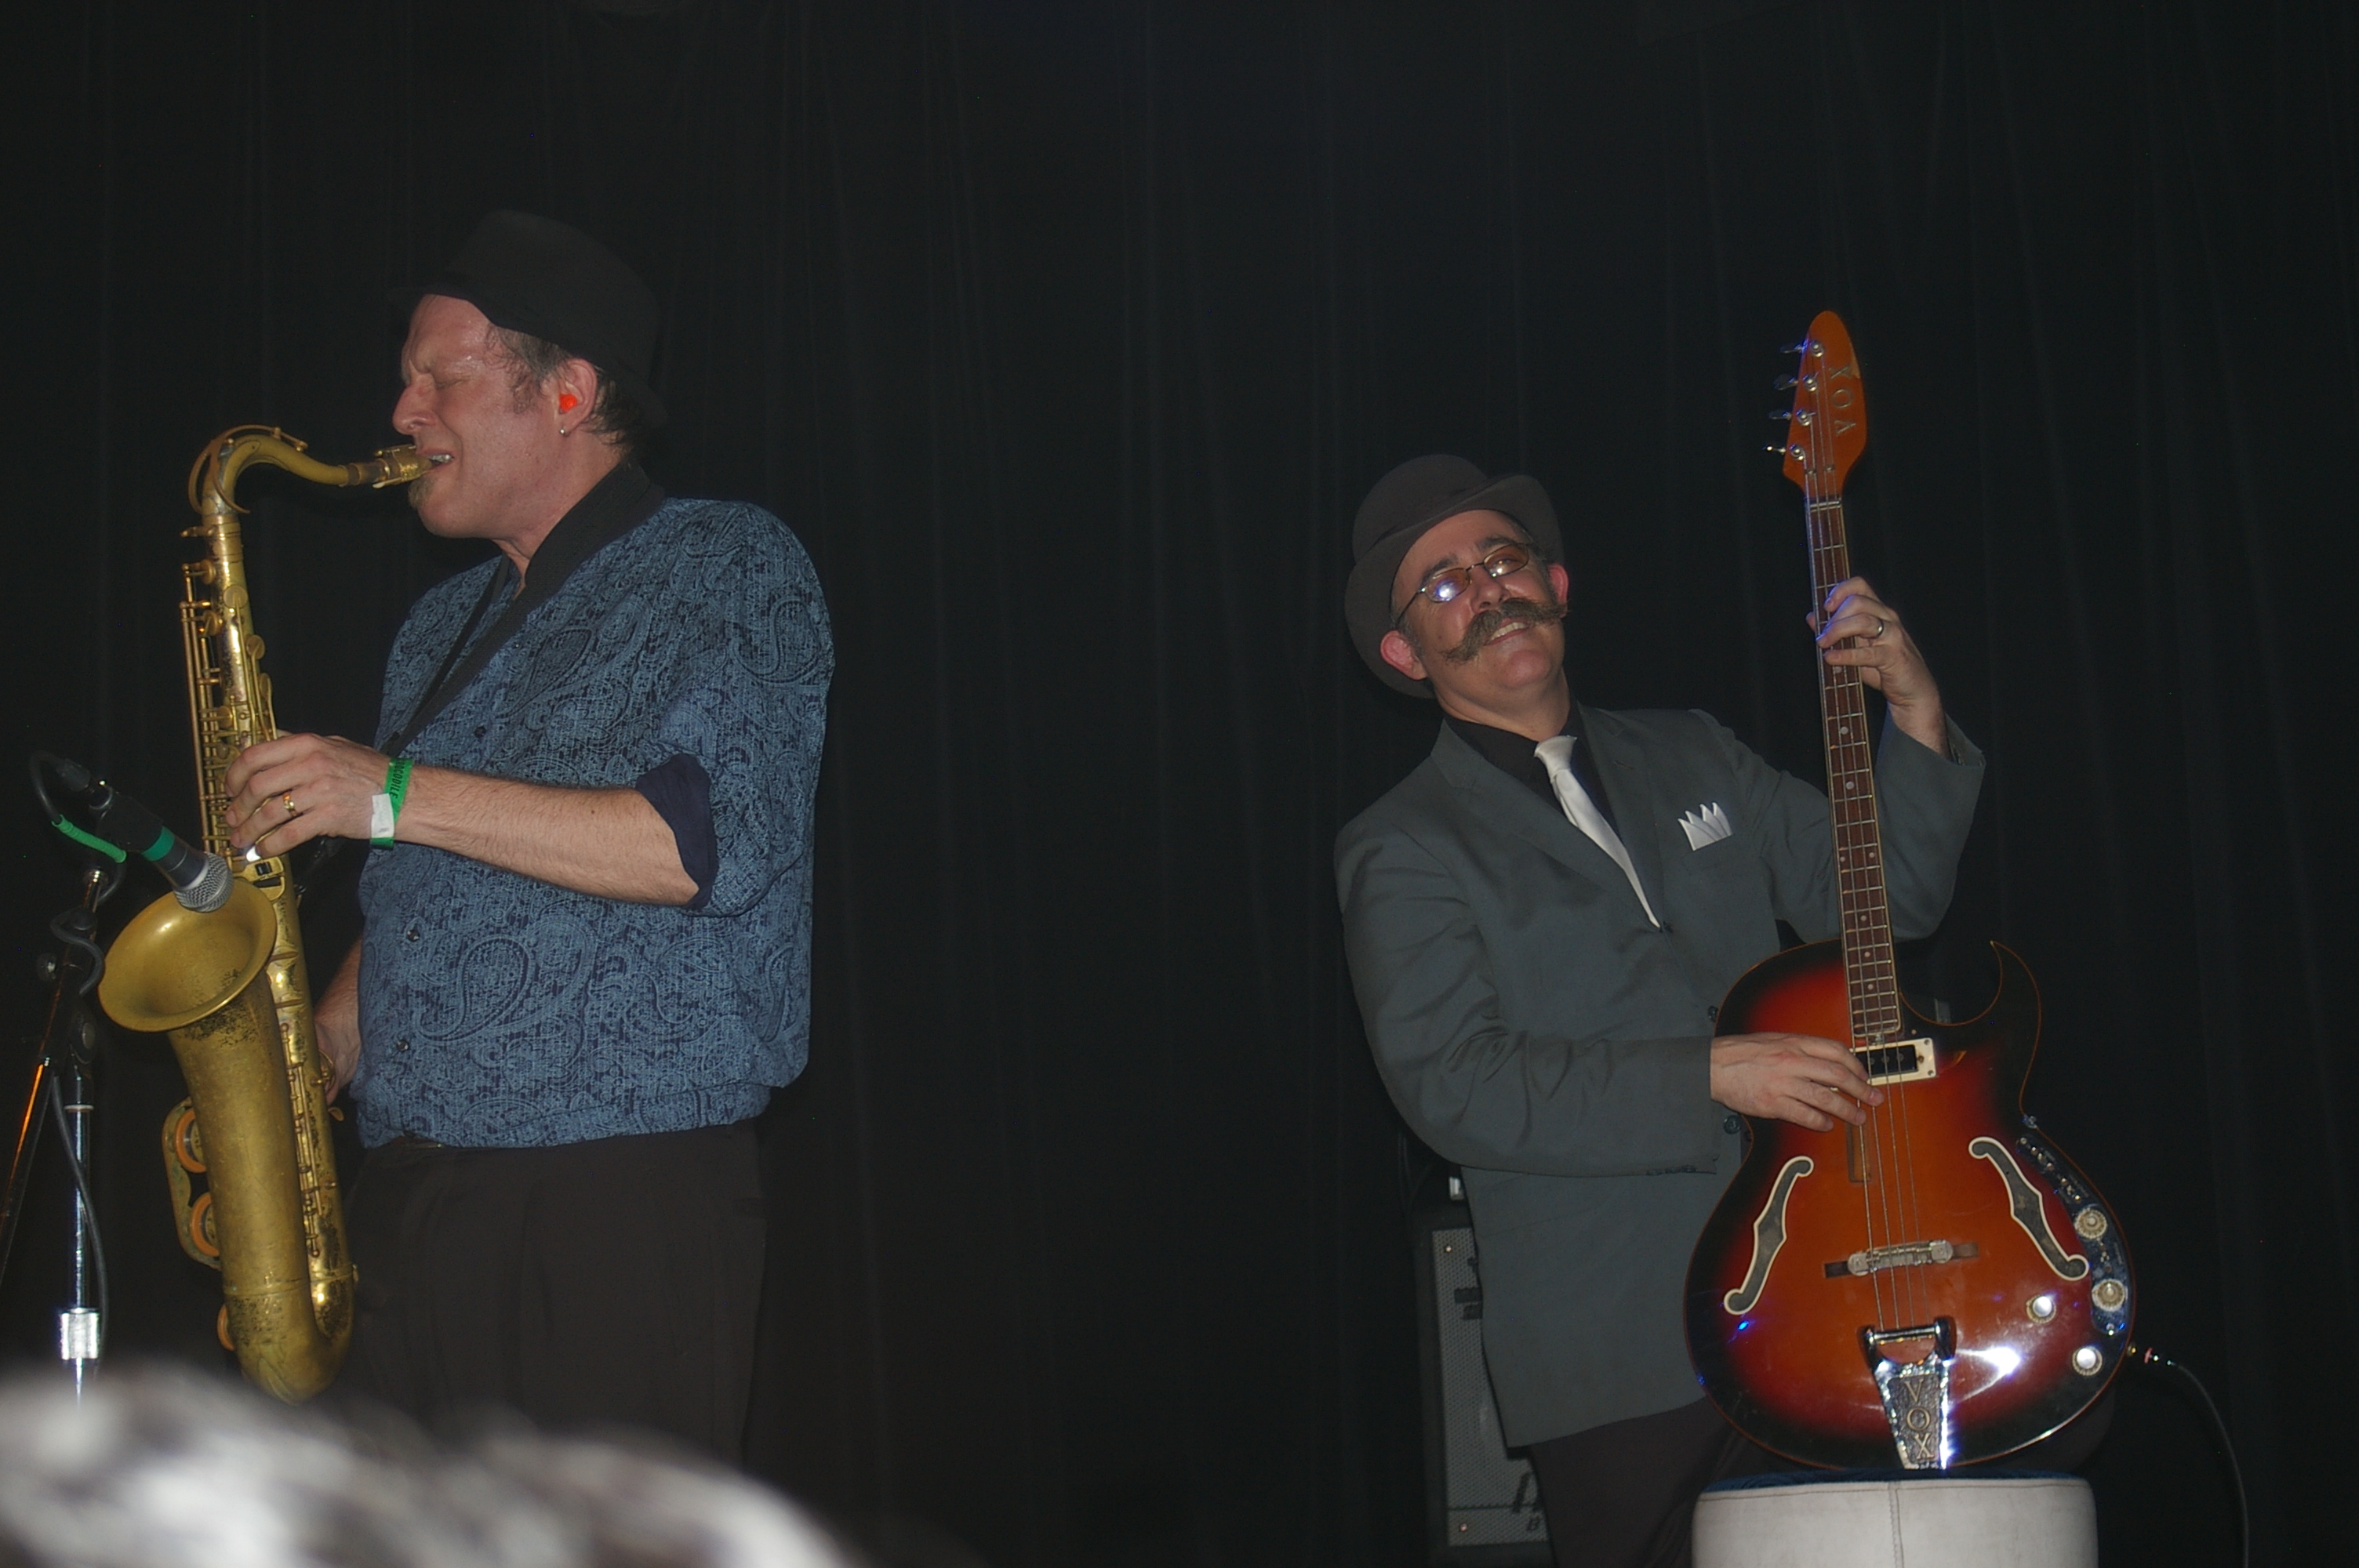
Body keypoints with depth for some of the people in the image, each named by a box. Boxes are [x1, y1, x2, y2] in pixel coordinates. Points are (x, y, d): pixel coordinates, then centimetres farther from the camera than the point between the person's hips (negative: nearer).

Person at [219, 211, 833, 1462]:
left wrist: (401, 795, -16)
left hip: (624, 1212, -6)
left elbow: (715, 841, -17)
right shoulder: (442, 628, 22)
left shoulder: (724, 566, -1)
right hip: (406, 1205, 7)